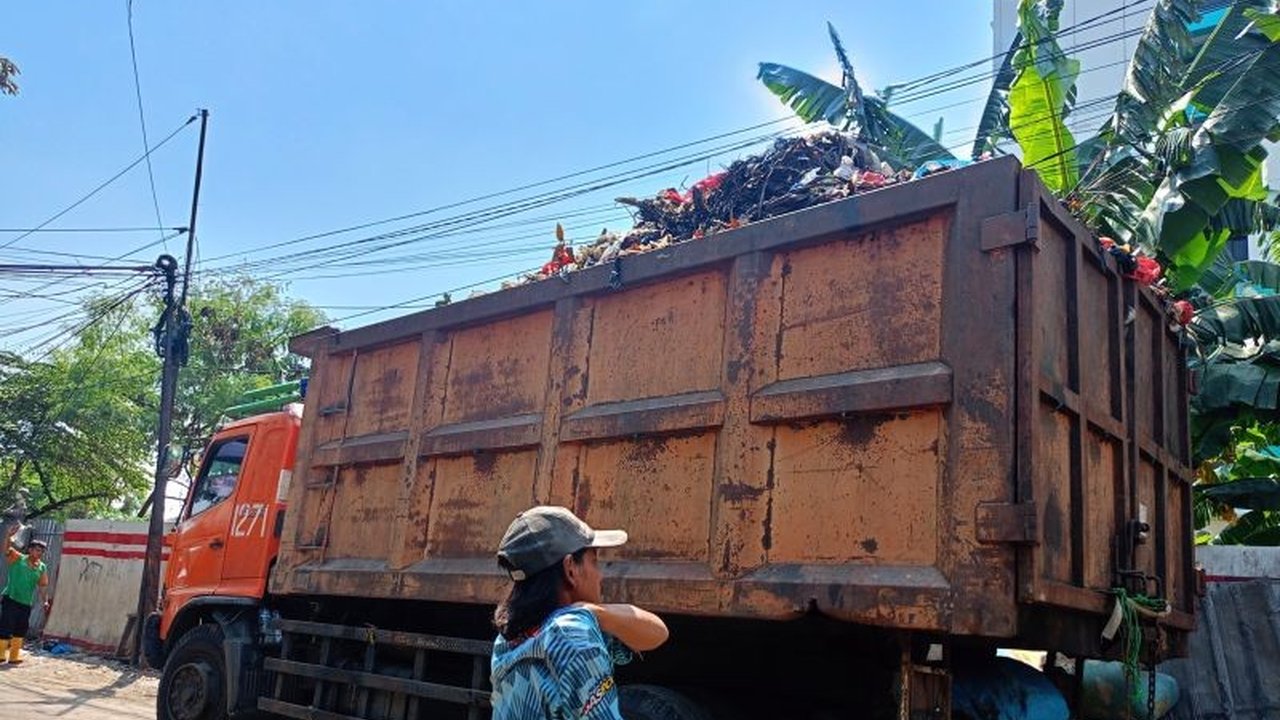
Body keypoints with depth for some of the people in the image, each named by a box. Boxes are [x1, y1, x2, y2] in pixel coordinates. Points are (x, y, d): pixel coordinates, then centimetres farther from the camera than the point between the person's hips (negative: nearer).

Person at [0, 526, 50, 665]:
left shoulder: (42, 568, 8)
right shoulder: (17, 558, -2)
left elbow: (42, 586, 10)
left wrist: (45, 601, -1)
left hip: (26, 604, 5)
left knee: (20, 631, 9)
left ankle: (14, 656, 18)